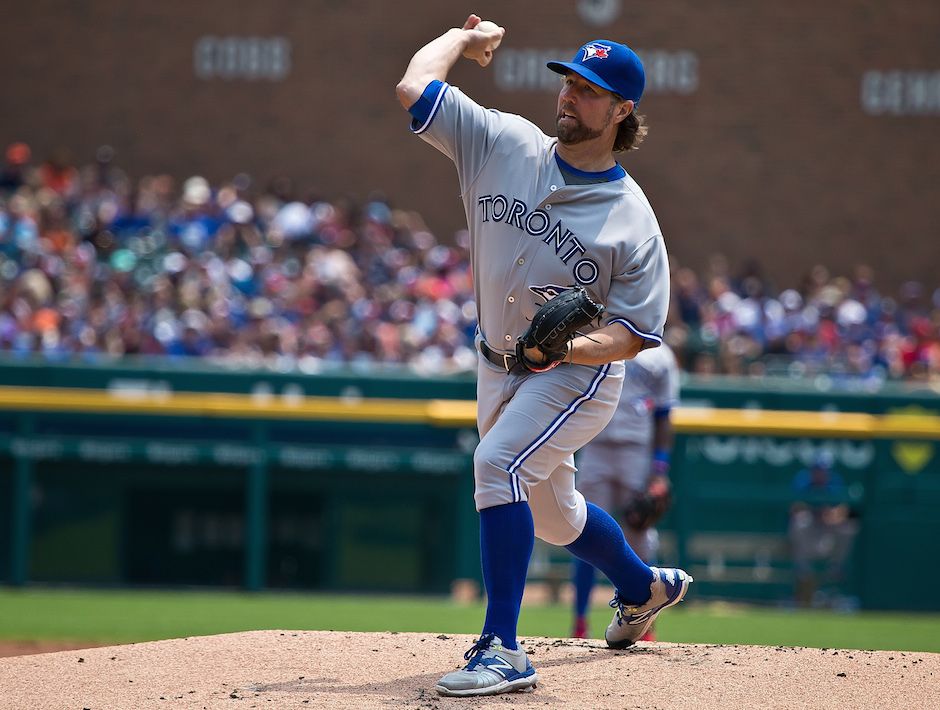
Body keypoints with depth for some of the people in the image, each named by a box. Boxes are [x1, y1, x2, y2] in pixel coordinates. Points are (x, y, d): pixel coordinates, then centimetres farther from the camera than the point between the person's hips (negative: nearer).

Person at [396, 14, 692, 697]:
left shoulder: (633, 219, -17)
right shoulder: (505, 144, -7)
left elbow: (636, 332, -17)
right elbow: (413, 89, -12)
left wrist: (569, 347, -34)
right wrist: (465, 38, 0)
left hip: (579, 376, -6)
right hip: (497, 366, 6)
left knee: (498, 462, -30)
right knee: (553, 515, 21)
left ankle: (503, 650, -31)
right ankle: (645, 587, 52)